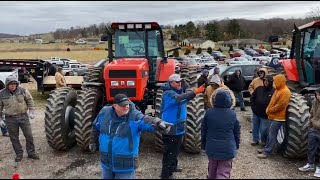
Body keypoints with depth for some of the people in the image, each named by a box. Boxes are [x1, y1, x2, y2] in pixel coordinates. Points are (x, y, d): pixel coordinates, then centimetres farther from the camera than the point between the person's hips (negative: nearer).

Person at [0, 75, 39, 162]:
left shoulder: (23, 90, -7)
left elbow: (30, 100, 4)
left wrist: (32, 111, -1)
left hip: (23, 116, 0)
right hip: (10, 119, 0)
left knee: (29, 135, 4)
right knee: (14, 138, 10)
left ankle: (31, 153, 19)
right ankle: (19, 154, 26)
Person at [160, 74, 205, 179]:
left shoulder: (179, 90, 11)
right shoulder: (168, 93, -20)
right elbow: (179, 98, -37)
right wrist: (194, 92, -46)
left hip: (179, 126, 10)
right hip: (171, 127, -9)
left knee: (175, 149, 24)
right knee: (170, 151, -4)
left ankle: (173, 166, 41)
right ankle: (166, 174, 4)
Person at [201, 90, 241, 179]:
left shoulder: (209, 113, -6)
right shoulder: (233, 114, -6)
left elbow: (203, 130, 2)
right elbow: (237, 132, 4)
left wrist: (203, 144, 15)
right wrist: (237, 145, 19)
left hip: (211, 147, 2)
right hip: (227, 148, -2)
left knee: (212, 169, 23)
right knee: (223, 172, 2)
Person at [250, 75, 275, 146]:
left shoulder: (273, 91, -11)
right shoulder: (259, 88, 2)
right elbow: (252, 98, 8)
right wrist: (253, 108, 1)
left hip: (265, 115, -4)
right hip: (255, 113, 4)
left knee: (263, 129, 4)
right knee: (255, 127, 15)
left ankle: (264, 141, 27)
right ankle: (255, 140, 32)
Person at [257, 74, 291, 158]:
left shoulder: (285, 92, -18)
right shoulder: (278, 90, 13)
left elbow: (280, 105, -22)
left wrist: (270, 110, -13)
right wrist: (268, 109, 7)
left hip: (278, 117, -9)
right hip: (274, 116, 9)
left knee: (272, 134, -6)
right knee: (270, 133, 16)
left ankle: (267, 152, -1)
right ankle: (266, 148, 26)